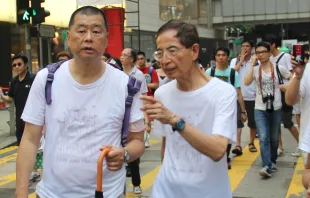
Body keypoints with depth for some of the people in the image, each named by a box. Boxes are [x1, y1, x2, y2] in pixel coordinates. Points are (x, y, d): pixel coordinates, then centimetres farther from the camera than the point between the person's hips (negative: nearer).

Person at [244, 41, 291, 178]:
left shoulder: (279, 68, -1)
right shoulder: (255, 69, -1)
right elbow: (246, 82, -20)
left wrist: (284, 87, -6)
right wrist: (253, 64, -16)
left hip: (276, 108, 1)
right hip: (260, 109, -1)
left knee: (274, 138, 13)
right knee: (264, 138, -13)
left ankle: (272, 161, 33)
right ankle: (267, 166, -16)